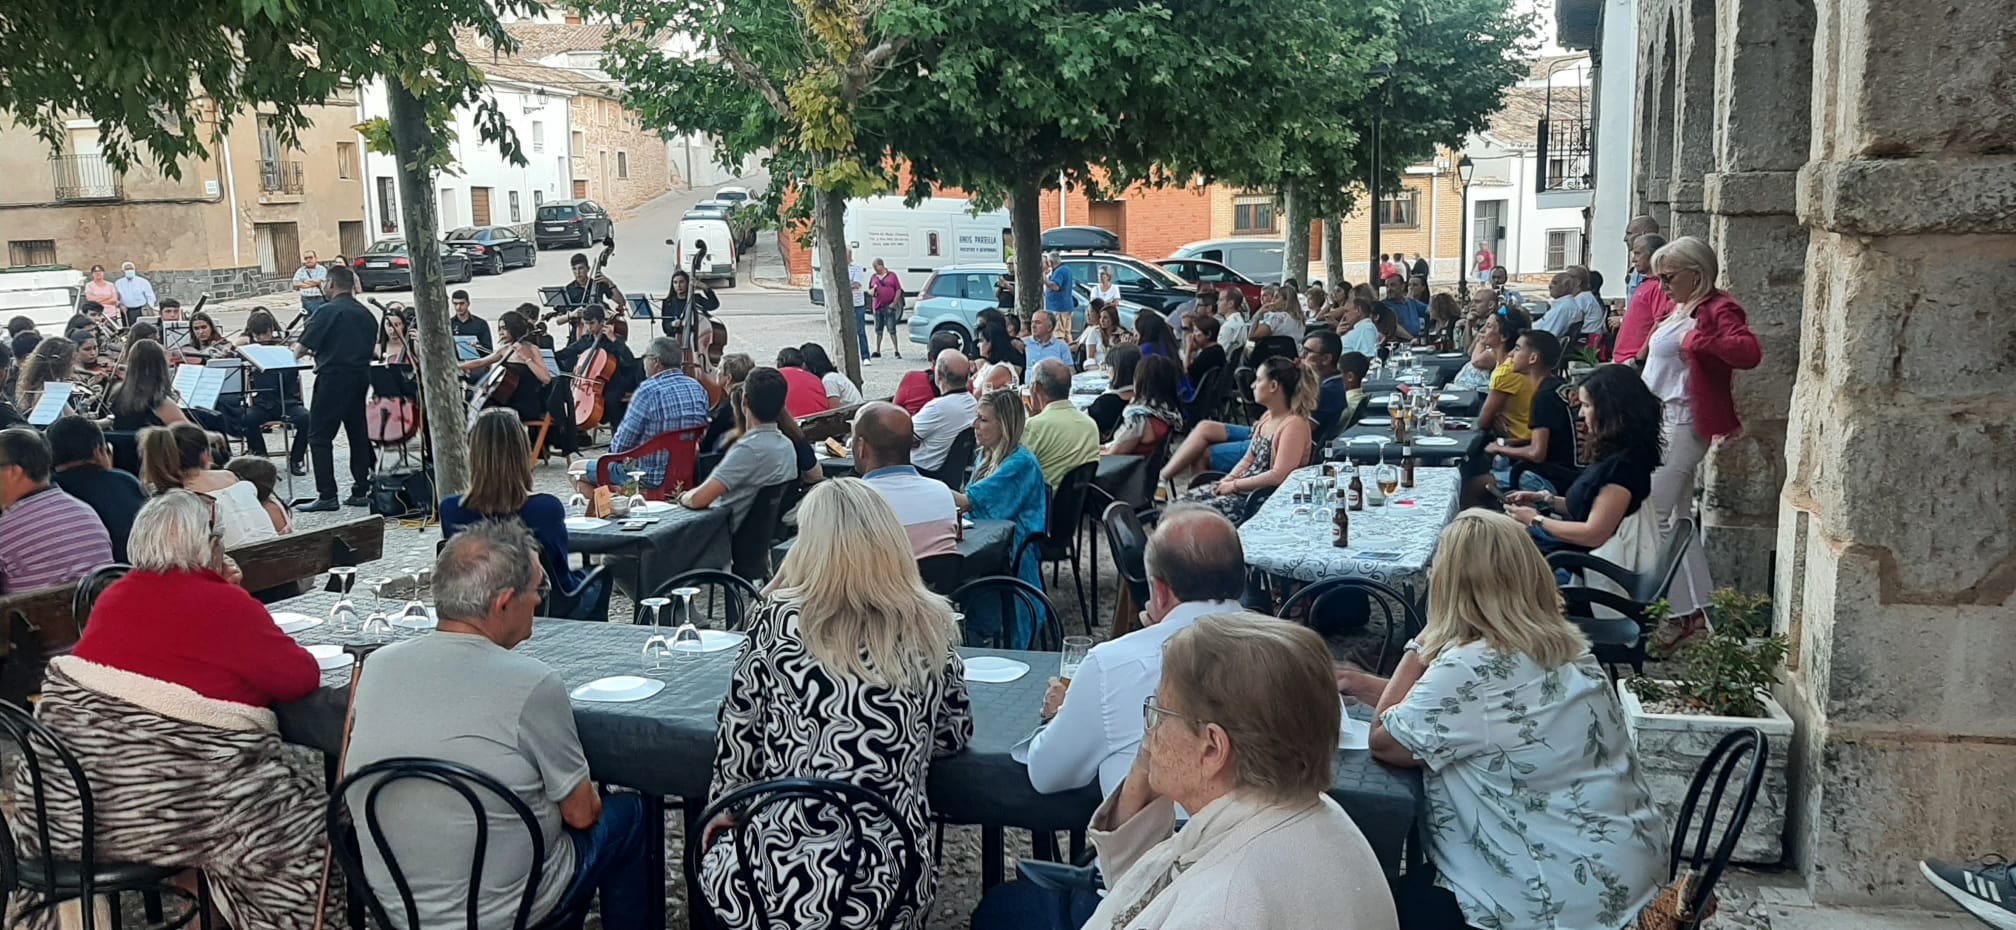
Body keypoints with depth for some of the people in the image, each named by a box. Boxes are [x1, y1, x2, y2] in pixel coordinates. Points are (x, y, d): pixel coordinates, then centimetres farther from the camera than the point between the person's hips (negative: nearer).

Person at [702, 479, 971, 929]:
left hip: (781, 878, -2)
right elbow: (955, 735, 10)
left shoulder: (778, 618, -8)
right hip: (893, 888, 2)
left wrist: (723, 811, 19)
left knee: (716, 848, 32)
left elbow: (737, 734, 2)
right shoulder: (931, 628, -3)